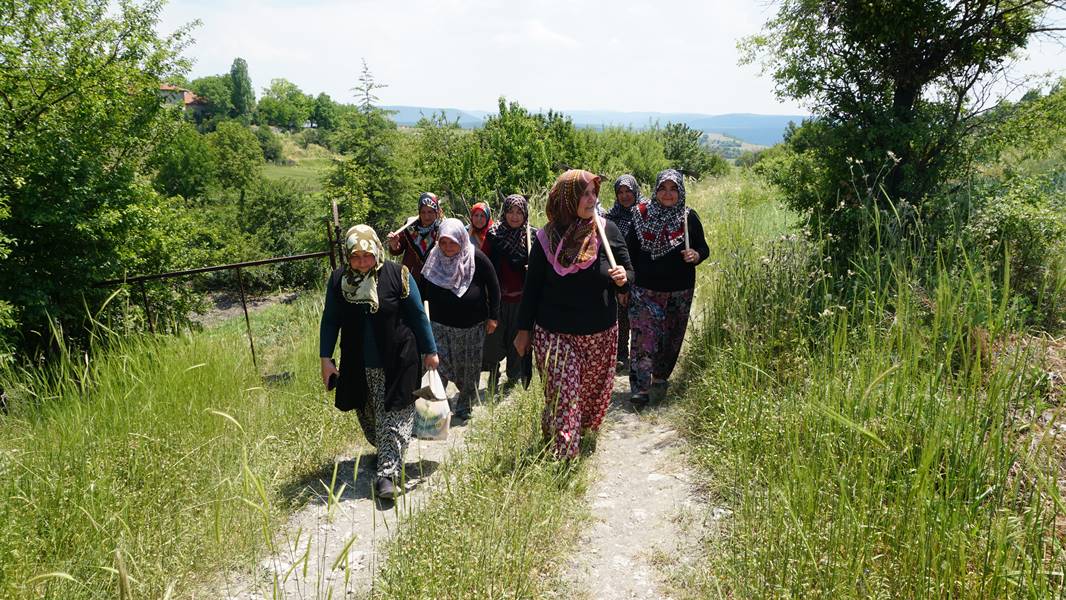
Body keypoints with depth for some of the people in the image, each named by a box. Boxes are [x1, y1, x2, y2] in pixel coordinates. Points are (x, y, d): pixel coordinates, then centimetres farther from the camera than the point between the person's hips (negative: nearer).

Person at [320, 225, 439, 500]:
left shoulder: (397, 275, -10)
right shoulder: (338, 279, -1)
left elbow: (418, 315, -2)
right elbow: (330, 320, 8)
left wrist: (430, 351, 1)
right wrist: (326, 359, 4)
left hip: (396, 363, -4)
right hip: (357, 366, 4)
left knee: (394, 418, -5)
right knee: (368, 416, 15)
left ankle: (388, 472, -2)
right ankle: (388, 453, 39)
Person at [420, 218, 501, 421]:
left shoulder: (476, 258, -10)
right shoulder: (435, 259, -3)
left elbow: (493, 287, -3)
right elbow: (425, 290, 7)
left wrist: (493, 316, -4)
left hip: (473, 326, -1)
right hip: (441, 325, 1)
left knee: (469, 368, 12)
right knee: (438, 366, -7)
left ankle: (465, 406, 31)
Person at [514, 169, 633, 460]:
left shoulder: (607, 230, -2)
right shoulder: (547, 237, -3)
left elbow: (628, 272, 6)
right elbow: (532, 286, 4)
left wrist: (622, 278, -19)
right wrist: (524, 330, 5)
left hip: (600, 334, 2)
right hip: (554, 334, -2)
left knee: (594, 392, 14)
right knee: (561, 395, -6)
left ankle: (583, 435, 40)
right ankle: (559, 457, 3)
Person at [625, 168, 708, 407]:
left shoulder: (689, 217, -2)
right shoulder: (641, 215, -3)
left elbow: (703, 247, 6)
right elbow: (630, 251, 3)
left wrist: (697, 255, -18)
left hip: (679, 291, 2)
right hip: (645, 289, -2)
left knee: (672, 336, 14)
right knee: (644, 337, -8)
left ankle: (660, 377, 34)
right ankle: (640, 388, -4)